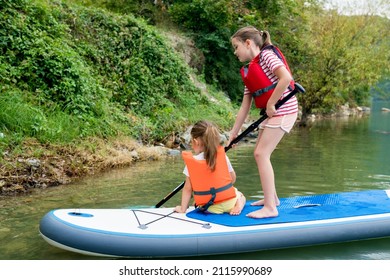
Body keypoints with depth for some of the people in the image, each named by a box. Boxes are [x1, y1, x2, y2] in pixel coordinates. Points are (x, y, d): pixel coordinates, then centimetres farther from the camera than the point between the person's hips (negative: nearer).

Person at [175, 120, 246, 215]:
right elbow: (233, 179, 4)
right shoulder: (222, 155, -4)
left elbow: (188, 188, -7)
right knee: (240, 195, 31)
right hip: (228, 203, -2)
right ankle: (238, 204, -3)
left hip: (209, 208, 2)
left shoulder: (191, 162, -9)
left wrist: (183, 208, 3)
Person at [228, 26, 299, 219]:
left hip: (283, 109, -9)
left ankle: (270, 208, -10)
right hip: (272, 112, 9)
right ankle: (271, 197, 29)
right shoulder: (249, 72, 16)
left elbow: (286, 77, -25)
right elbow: (244, 107, 14)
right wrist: (233, 134, 12)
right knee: (260, 153, 14)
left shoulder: (267, 55, -8)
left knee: (261, 154, -13)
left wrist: (270, 104, -20)